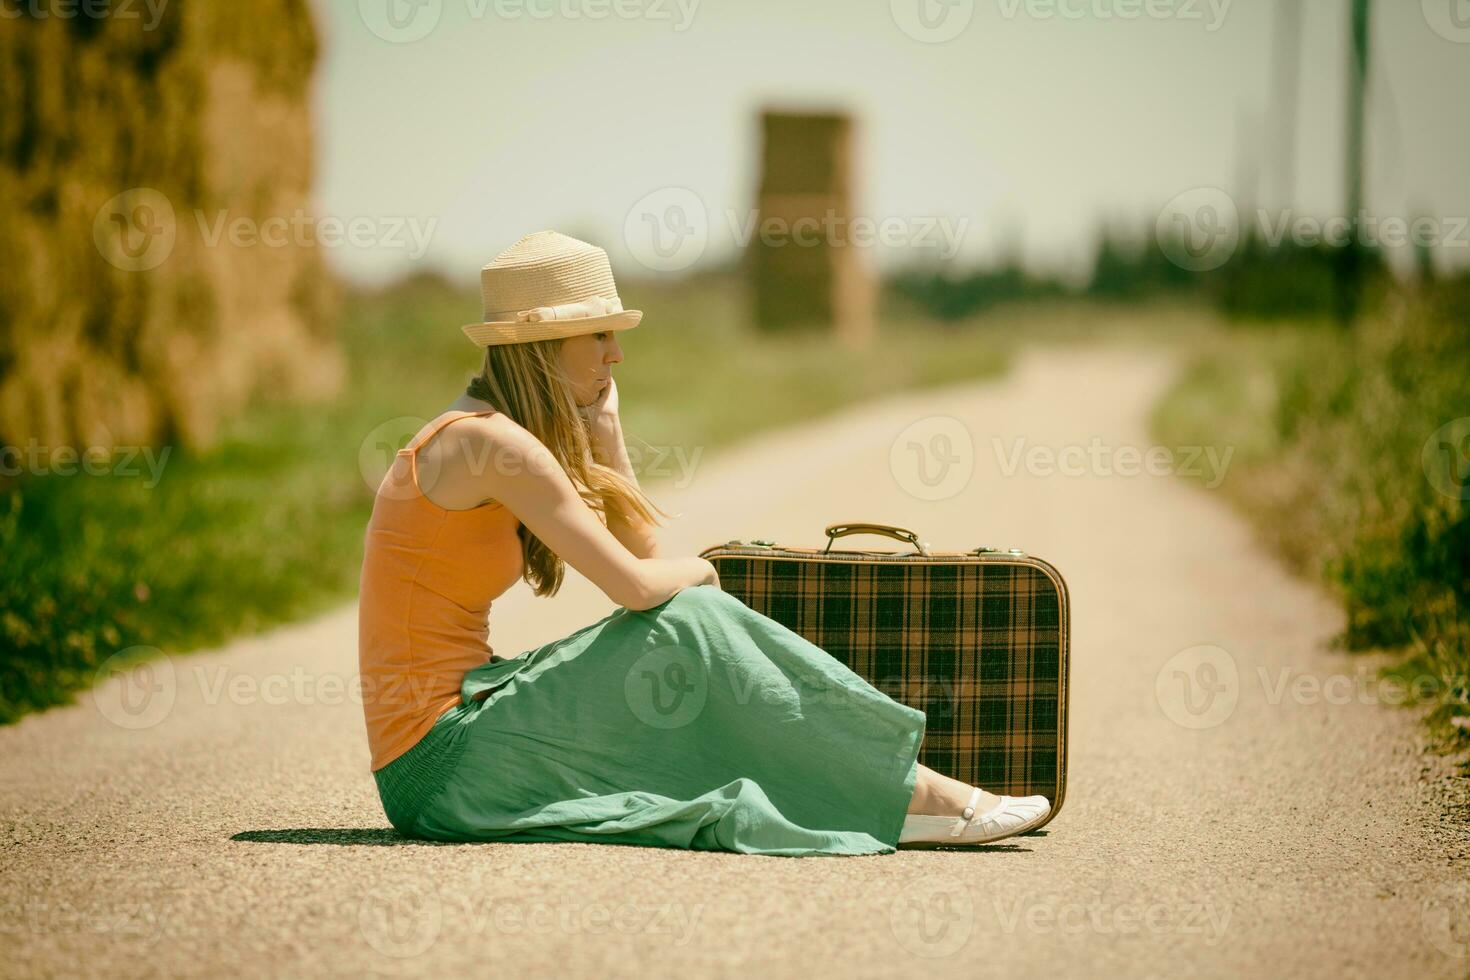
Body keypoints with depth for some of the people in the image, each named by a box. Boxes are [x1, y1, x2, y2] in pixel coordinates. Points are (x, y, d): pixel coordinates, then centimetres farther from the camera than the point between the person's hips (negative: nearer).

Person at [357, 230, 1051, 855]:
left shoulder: (490, 434, 15)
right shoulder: (493, 441, -16)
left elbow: (642, 550, 17)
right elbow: (636, 584, -18)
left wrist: (604, 425, 11)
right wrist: (700, 571, 3)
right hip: (441, 759, -9)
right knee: (691, 626, -13)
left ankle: (892, 794, 2)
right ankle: (907, 794, -6)